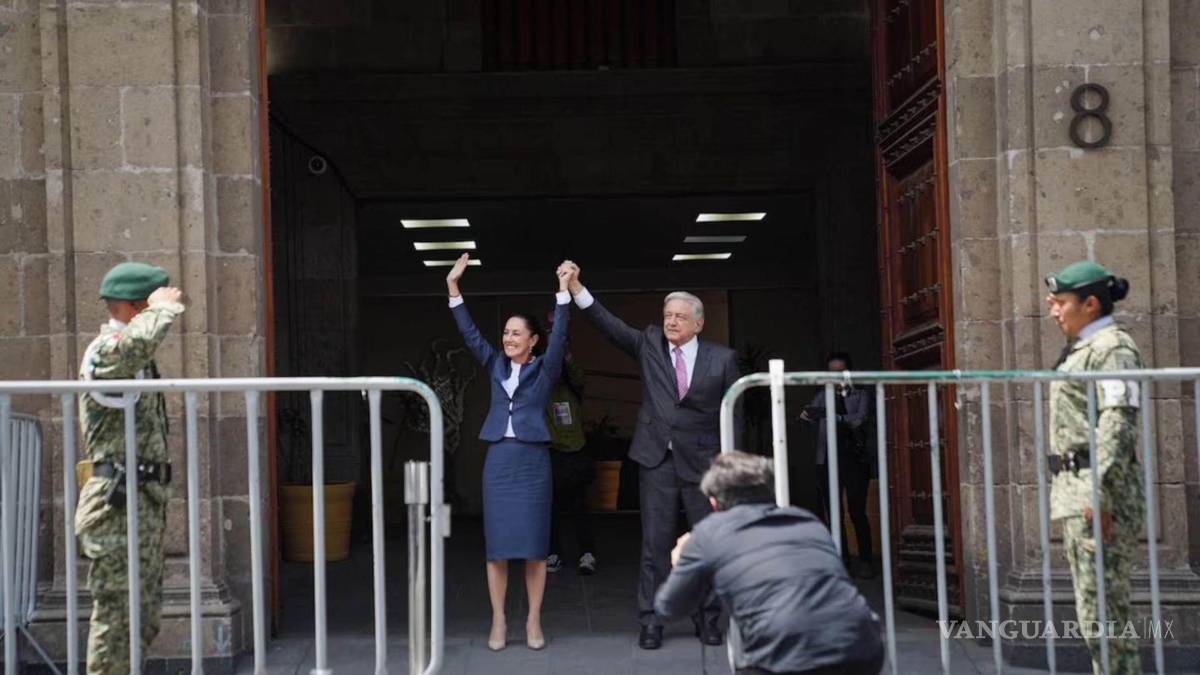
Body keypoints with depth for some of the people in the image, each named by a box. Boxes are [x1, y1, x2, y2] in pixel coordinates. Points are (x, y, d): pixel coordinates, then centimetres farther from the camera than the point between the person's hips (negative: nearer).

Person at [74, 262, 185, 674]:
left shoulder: (136, 361, 19)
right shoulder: (105, 350, -14)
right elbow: (139, 340, -39)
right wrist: (165, 306, -21)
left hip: (145, 501, 10)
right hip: (118, 503, -10)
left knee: (145, 617, 15)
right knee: (116, 614, -6)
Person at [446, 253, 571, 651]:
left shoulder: (545, 369, 2)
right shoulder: (496, 366, 10)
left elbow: (560, 336, -11)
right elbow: (469, 333, 7)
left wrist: (563, 291, -19)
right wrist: (453, 288, 0)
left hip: (533, 460, -3)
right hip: (498, 459, 3)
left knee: (533, 544, 0)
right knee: (497, 544, 2)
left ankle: (533, 622, 8)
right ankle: (498, 622, 9)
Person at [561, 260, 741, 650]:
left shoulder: (722, 359, 1)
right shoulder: (649, 345, 4)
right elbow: (610, 325, -7)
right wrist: (576, 288, -19)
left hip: (703, 461, 0)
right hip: (657, 460, 0)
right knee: (655, 544, 1)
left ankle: (707, 618, 18)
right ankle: (650, 621, 6)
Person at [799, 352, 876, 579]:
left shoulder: (862, 395, 5)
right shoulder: (824, 396, 15)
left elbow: (860, 419, -11)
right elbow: (812, 412, -1)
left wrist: (830, 416, -24)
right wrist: (808, 414, -25)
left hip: (855, 458, -3)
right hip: (828, 459, 3)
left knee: (857, 511, -6)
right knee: (832, 513, 1)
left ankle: (866, 562, 2)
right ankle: (842, 562, 8)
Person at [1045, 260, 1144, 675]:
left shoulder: (1113, 346, -10)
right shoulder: (1080, 349, 19)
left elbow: (1118, 422, -19)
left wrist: (1100, 492, -24)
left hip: (1099, 488, -10)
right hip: (1073, 489, 10)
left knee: (1102, 608, -10)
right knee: (1091, 608, 12)